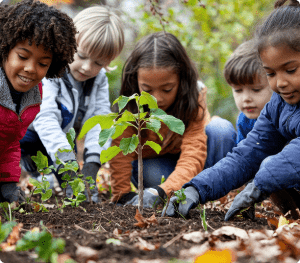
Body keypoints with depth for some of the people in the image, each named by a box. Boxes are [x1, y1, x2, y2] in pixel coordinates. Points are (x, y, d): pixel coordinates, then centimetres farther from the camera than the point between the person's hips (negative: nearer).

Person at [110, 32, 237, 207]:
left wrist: (161, 191, -53)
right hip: (151, 162, 0)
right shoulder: (129, 106, -23)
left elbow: (193, 155, -37)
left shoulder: (193, 100, -27)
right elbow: (121, 154, -27)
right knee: (150, 173, -38)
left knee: (221, 129, -27)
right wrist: (123, 196, -43)